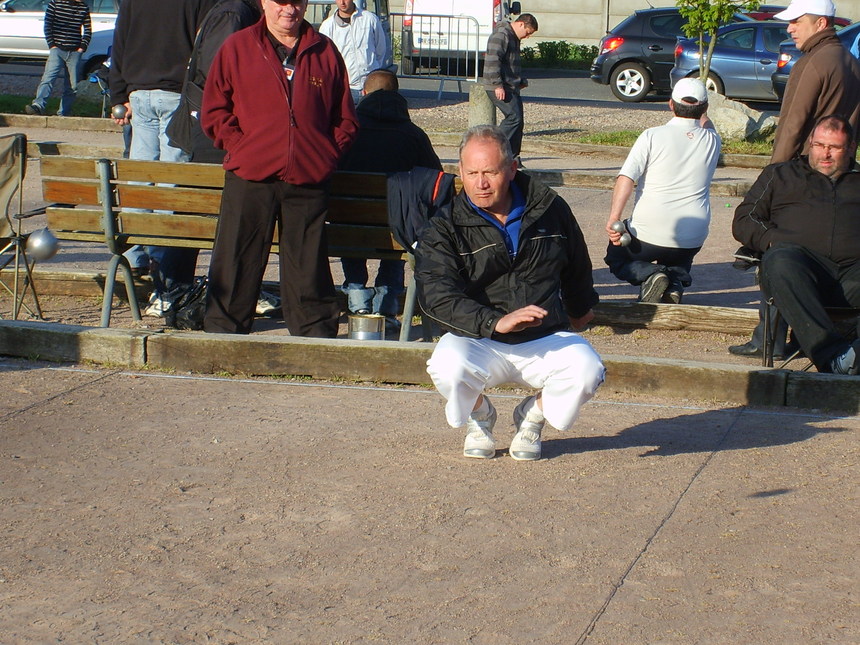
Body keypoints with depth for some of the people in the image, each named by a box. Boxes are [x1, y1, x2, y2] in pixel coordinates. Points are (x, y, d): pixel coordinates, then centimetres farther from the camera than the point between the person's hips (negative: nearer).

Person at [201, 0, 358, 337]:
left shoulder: (325, 52, 11)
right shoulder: (237, 47, 7)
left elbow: (346, 119, 15)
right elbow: (214, 112, 8)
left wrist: (328, 154, 2)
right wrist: (241, 146, -3)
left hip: (308, 182, 1)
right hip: (249, 178, -1)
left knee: (310, 268, 5)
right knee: (235, 263, 2)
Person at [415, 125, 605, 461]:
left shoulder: (549, 208, 4)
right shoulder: (443, 228, -6)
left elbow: (577, 265, 25)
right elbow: (436, 296, -21)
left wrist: (580, 308, 40)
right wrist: (496, 322, -36)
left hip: (546, 339, 2)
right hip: (477, 341, -2)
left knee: (587, 370, -28)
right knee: (448, 368, -34)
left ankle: (533, 415, 7)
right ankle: (479, 418, 5)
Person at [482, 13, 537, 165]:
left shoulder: (514, 38, 22)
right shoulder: (501, 35, -12)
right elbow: (493, 60, -21)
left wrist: (521, 81, 23)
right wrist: (498, 85, -24)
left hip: (511, 87, 10)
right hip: (499, 88, -10)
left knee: (518, 121, 7)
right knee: (514, 117, -18)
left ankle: (513, 158, 11)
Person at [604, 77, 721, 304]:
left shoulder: (653, 136, -8)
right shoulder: (712, 142, 3)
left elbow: (626, 178, -18)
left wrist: (613, 219, -21)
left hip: (649, 233, -4)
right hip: (693, 238, 4)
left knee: (616, 258, 25)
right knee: (679, 261, 38)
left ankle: (649, 275, -8)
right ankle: (675, 282, 2)